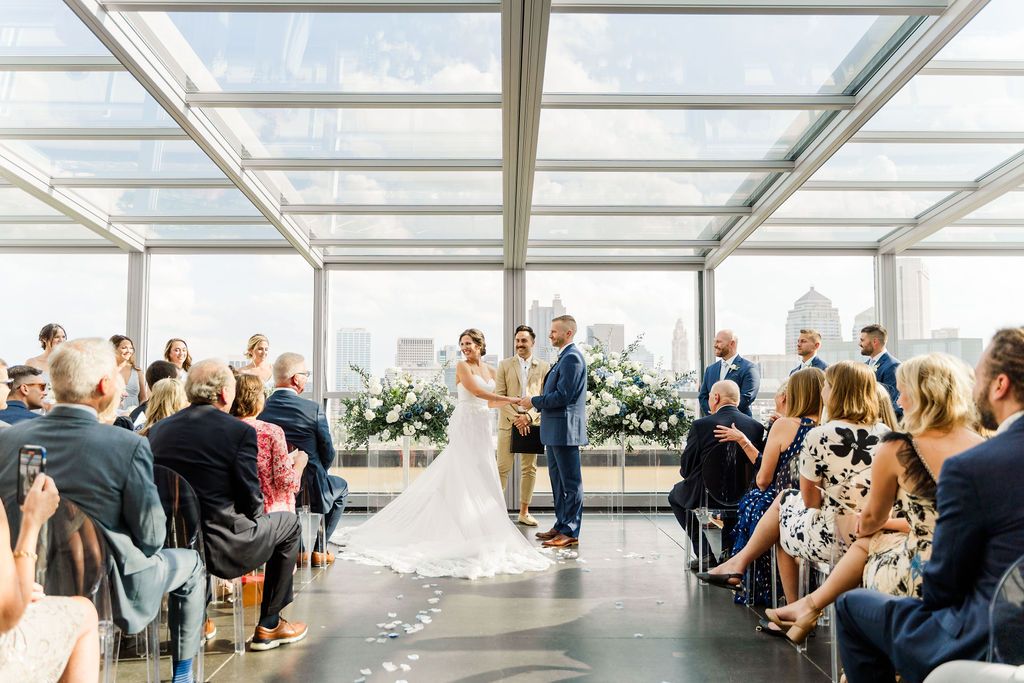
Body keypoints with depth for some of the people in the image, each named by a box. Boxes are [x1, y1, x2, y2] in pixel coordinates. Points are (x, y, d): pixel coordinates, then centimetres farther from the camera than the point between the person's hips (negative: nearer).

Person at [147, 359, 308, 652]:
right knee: (288, 522, 18)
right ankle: (269, 624, 22)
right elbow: (252, 502, -11)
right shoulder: (240, 431, -13)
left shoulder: (159, 428, 3)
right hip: (218, 549, -6)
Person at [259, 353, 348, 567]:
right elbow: (328, 453, -9)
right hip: (310, 490, -4)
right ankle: (319, 549, 27)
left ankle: (299, 549, 36)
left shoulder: (260, 409, -7)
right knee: (341, 487, 29)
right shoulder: (313, 408, -16)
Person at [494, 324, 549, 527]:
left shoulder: (543, 367, 7)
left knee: (529, 469, 6)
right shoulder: (504, 365, 5)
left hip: (532, 423, 1)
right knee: (503, 468, -1)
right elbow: (499, 395, -2)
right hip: (508, 423, -1)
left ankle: (524, 512, 15)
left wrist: (529, 416, -12)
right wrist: (515, 418, -12)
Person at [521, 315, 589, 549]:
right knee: (558, 480, 17)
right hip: (555, 431, 10)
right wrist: (536, 405, 9)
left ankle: (571, 532, 5)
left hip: (565, 430, -10)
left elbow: (562, 396, -21)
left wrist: (534, 401, -11)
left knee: (570, 482, -2)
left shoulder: (572, 358, -15)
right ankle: (561, 525, 27)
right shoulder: (564, 358, 16)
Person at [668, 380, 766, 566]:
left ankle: (707, 552, 17)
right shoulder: (756, 426, -5)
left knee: (675, 495, 26)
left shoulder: (701, 425, -16)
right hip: (744, 498, 4)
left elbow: (686, 467, -9)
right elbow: (757, 465, 3)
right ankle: (726, 547, 31)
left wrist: (685, 473, 14)